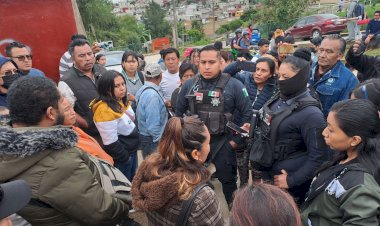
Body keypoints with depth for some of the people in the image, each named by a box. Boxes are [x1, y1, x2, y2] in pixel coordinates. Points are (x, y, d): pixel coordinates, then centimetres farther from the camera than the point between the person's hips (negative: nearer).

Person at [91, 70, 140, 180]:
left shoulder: (122, 101, -1)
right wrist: (125, 157, -13)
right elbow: (111, 143, -26)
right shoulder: (105, 110, -27)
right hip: (121, 157, -8)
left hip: (132, 150, 8)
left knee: (132, 183, 24)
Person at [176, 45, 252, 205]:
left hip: (222, 143, -3)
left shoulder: (233, 85, -10)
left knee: (227, 181, 16)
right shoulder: (189, 85, 0)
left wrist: (236, 140, -8)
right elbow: (179, 112, 9)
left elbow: (247, 114, -8)